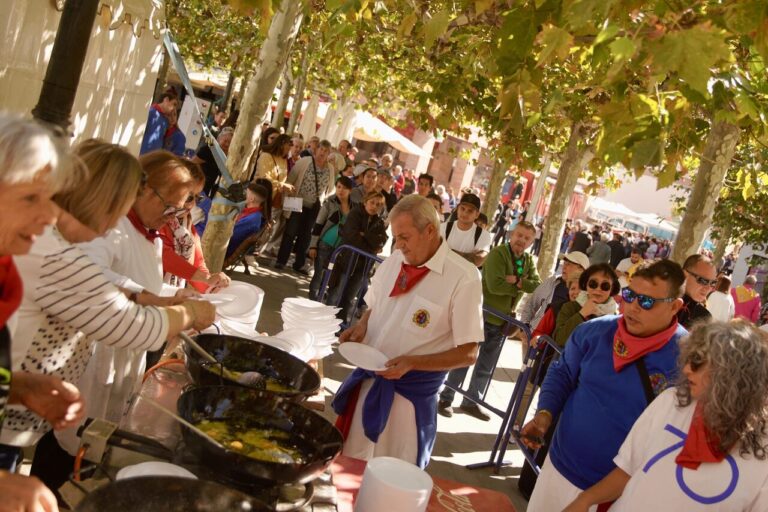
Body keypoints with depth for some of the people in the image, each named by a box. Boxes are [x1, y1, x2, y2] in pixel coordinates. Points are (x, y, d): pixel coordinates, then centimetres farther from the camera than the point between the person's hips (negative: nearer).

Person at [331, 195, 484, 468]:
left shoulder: (463, 278, -19)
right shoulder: (393, 261, -1)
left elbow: (468, 353, -16)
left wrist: (412, 363, -25)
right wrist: (361, 326, -6)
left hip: (412, 388, -5)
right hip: (369, 377, 5)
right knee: (349, 465, 19)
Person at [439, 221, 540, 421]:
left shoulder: (529, 261, 7)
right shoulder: (497, 253, -15)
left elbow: (538, 285, -8)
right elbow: (495, 285, -28)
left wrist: (517, 281, -22)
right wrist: (520, 287, -15)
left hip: (504, 320, 7)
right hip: (483, 315, -7)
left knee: (486, 366, 15)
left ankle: (471, 402, 28)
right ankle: (446, 399, 14)